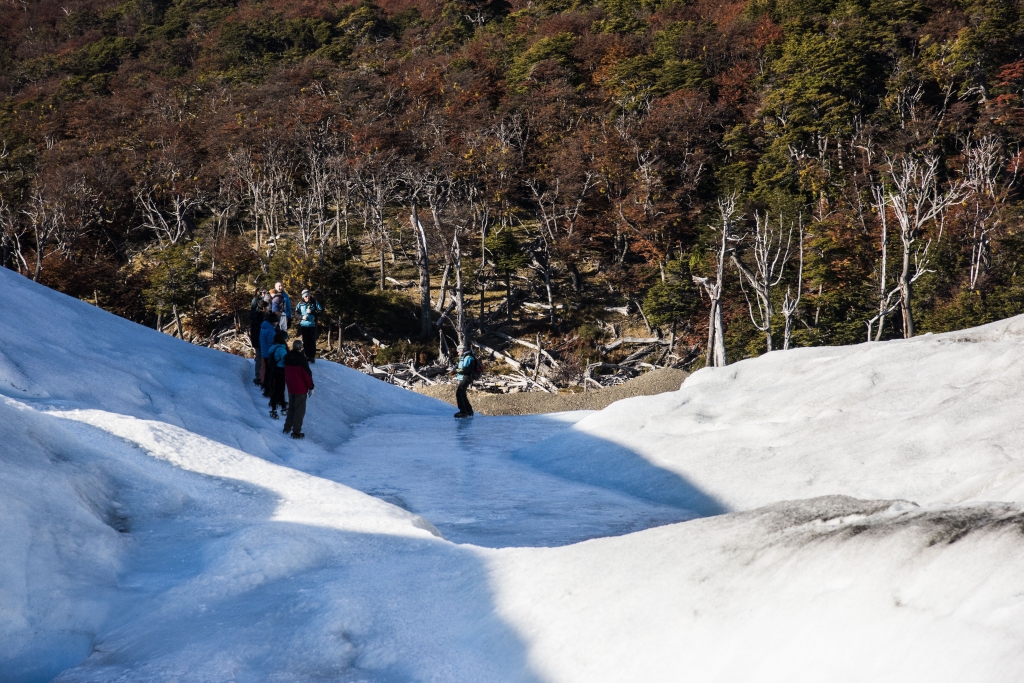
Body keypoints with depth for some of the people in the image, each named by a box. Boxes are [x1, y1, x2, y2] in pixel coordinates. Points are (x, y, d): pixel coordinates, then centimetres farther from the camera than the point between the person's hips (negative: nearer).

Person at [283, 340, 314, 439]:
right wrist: (310, 387, -6)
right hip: (301, 389, -7)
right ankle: (296, 432, 3)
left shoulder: (287, 358, 0)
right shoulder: (301, 359, -21)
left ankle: (287, 427, 31)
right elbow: (307, 374, -17)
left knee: (291, 408, 23)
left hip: (290, 388, 7)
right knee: (299, 410, 1)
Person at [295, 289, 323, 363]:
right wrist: (301, 317, -10)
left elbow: (321, 312, -4)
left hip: (312, 325, -2)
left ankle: (313, 356, 4)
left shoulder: (315, 303, 0)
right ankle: (307, 356, 13)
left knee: (312, 341, -1)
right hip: (303, 325, 2)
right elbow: (296, 312, 8)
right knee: (305, 341, 5)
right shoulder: (300, 304, 4)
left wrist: (312, 312, -16)